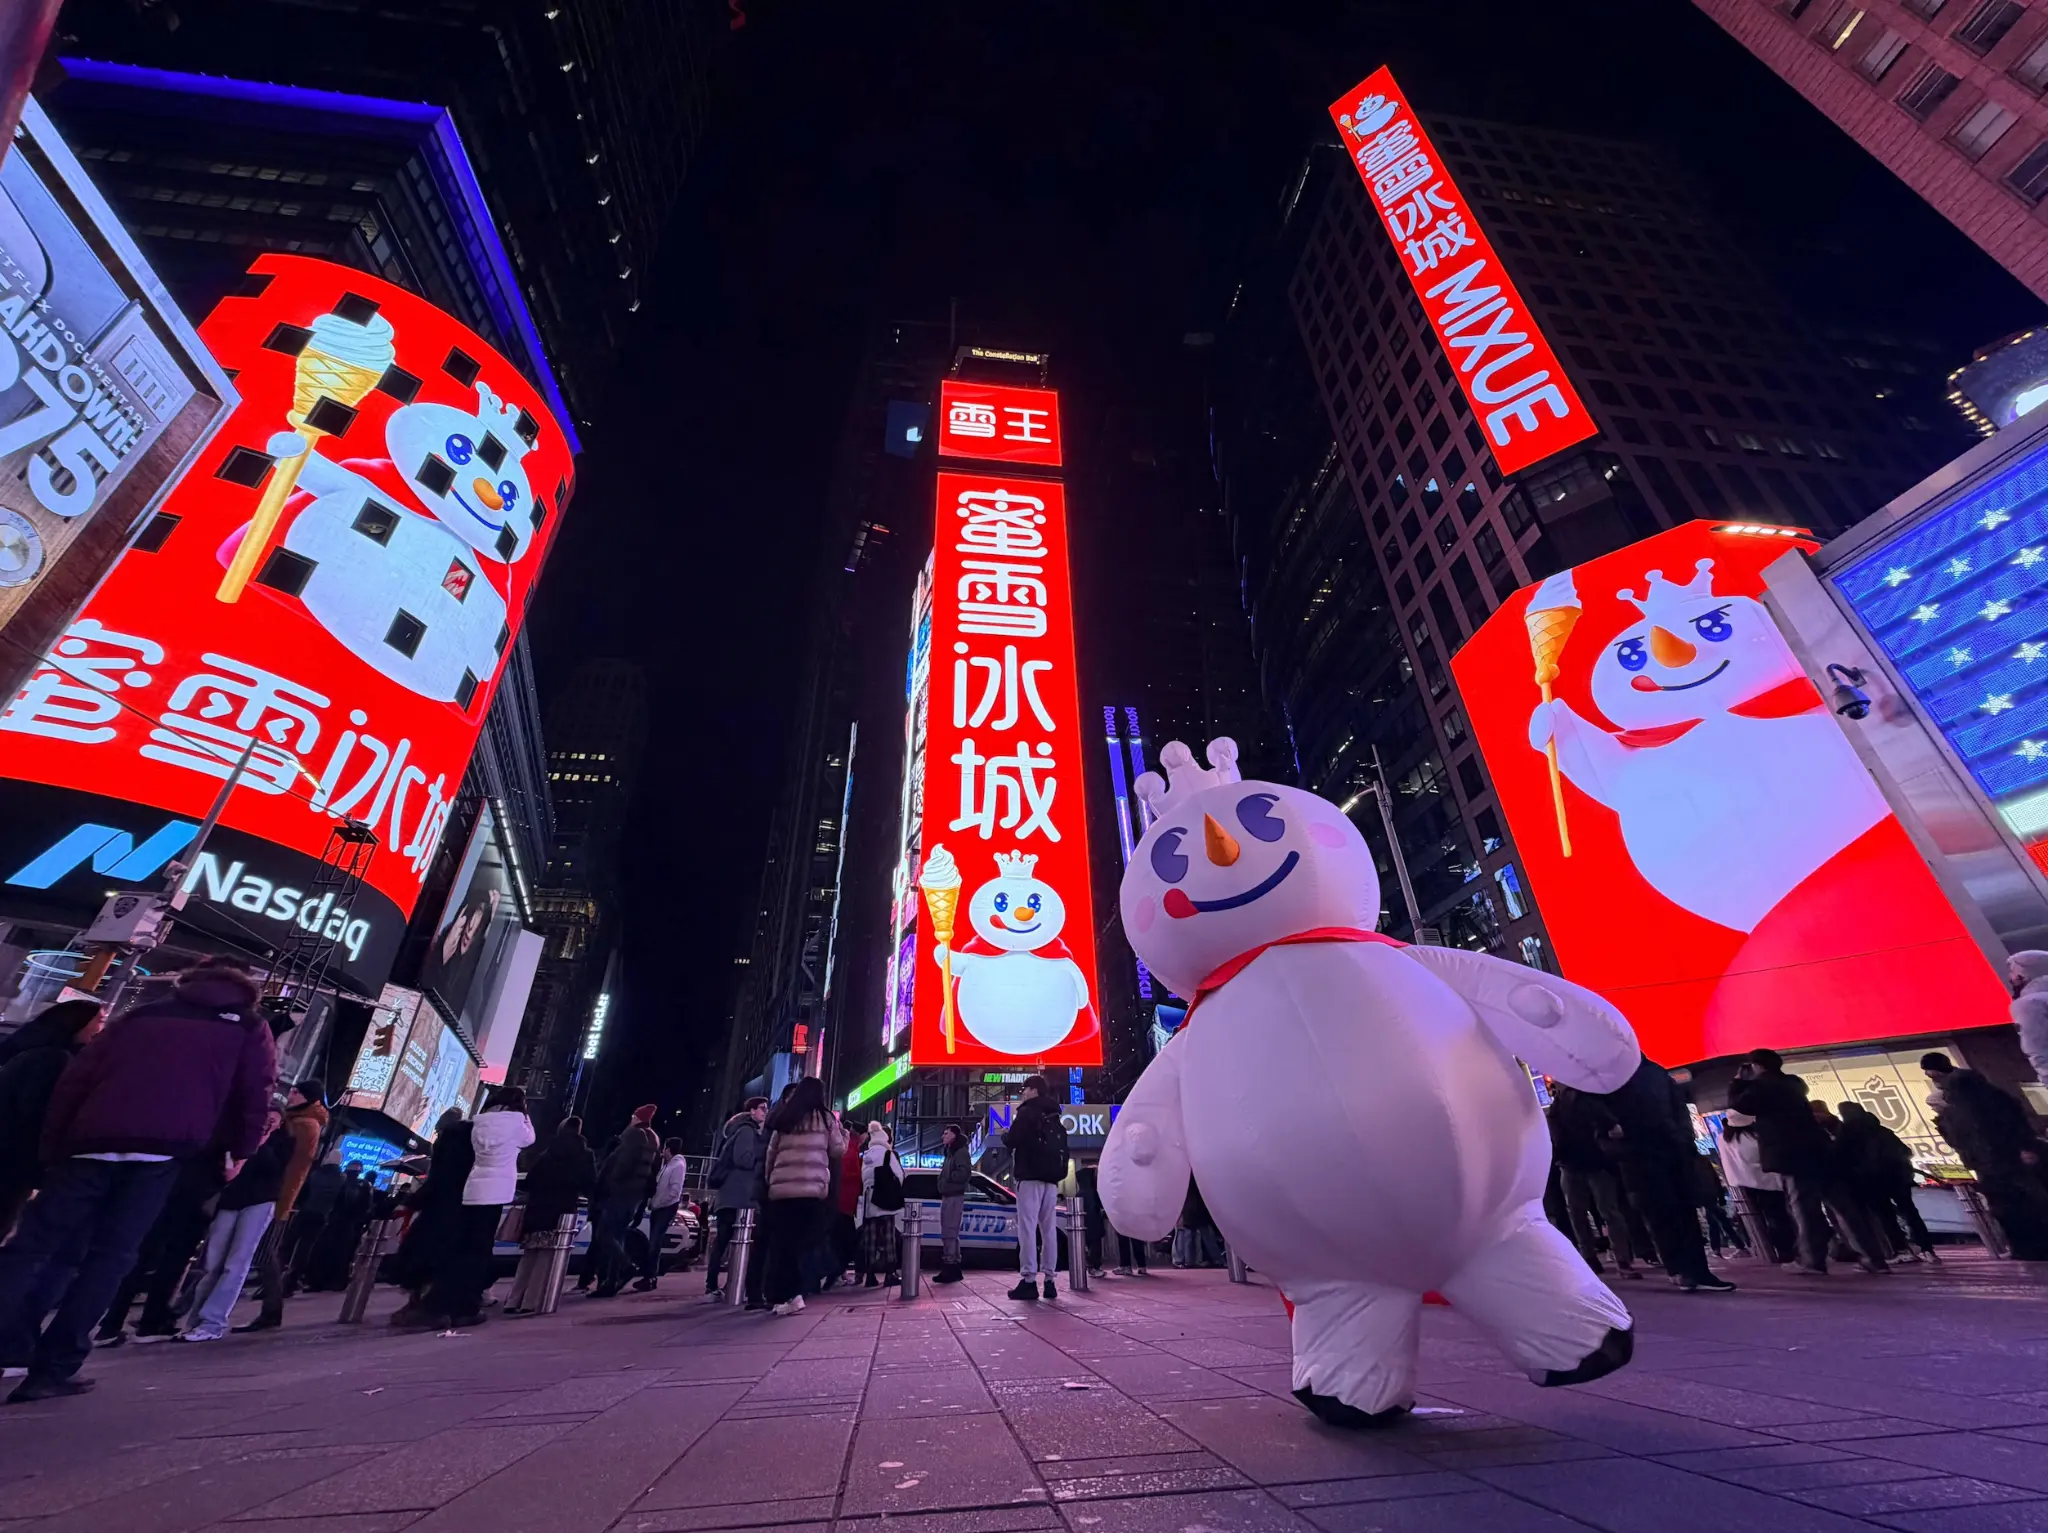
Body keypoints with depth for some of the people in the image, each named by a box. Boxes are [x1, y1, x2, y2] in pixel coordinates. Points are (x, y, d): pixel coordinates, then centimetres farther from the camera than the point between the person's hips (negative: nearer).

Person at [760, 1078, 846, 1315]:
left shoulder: (783, 1119, 14)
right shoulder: (825, 1118, 4)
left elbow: (770, 1154, 17)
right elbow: (838, 1150, 8)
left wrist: (770, 1180, 25)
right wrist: (841, 1128, 22)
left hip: (781, 1189, 3)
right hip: (811, 1189, -3)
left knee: (779, 1243, 9)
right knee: (796, 1243, 3)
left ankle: (776, 1295, 12)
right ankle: (787, 1295, 0)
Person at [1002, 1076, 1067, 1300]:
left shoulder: (1027, 1112, -5)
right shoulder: (1054, 1116, 19)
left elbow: (1013, 1140, -11)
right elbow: (1062, 1148, 22)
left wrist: (1005, 1134, 7)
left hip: (1031, 1177, -7)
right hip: (1051, 1178, 8)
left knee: (1027, 1226, -7)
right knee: (1048, 1228, 9)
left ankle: (1028, 1280, -12)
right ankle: (1049, 1280, 7)